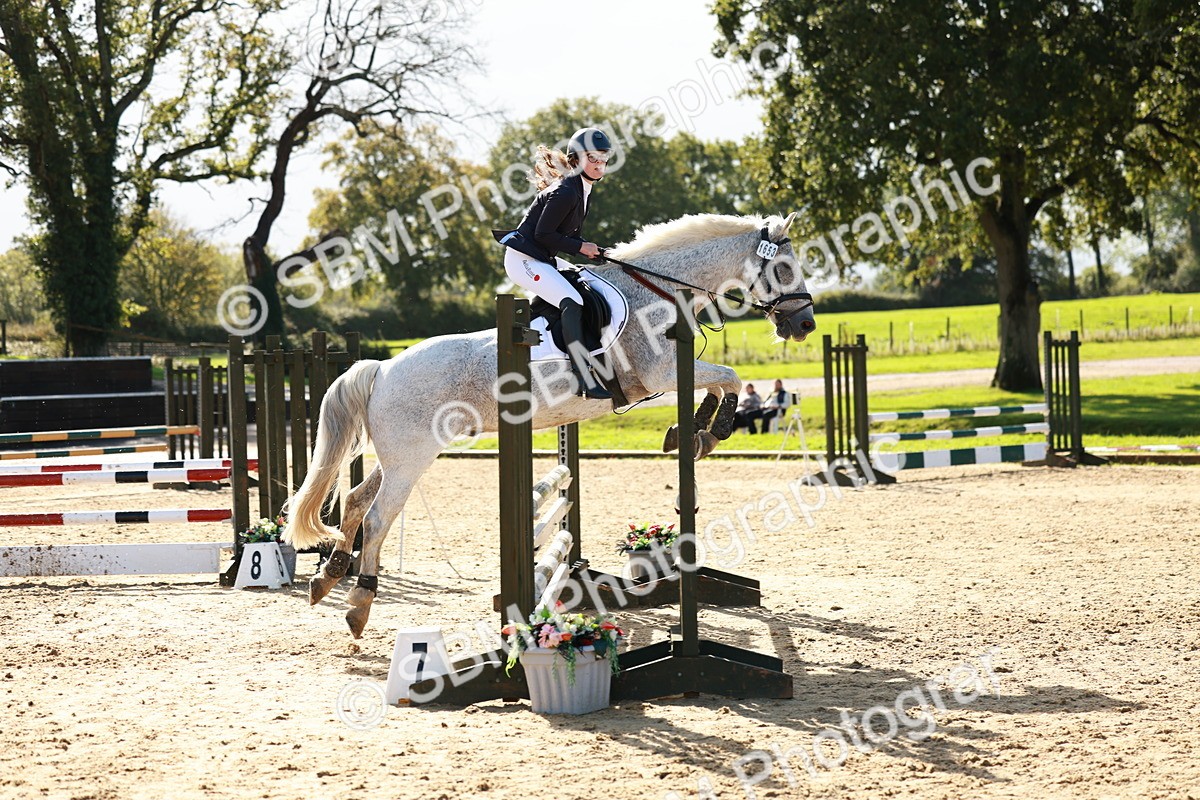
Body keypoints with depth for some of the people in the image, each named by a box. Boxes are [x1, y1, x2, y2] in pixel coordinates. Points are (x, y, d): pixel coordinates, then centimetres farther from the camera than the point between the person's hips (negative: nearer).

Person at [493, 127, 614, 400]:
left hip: (544, 259, 11)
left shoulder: (583, 191, 12)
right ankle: (585, 379, -33)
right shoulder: (565, 192, -19)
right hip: (523, 260, -11)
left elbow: (571, 235, 19)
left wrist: (592, 249, 0)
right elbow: (543, 235, -21)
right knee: (572, 303, -26)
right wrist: (580, 247, -16)